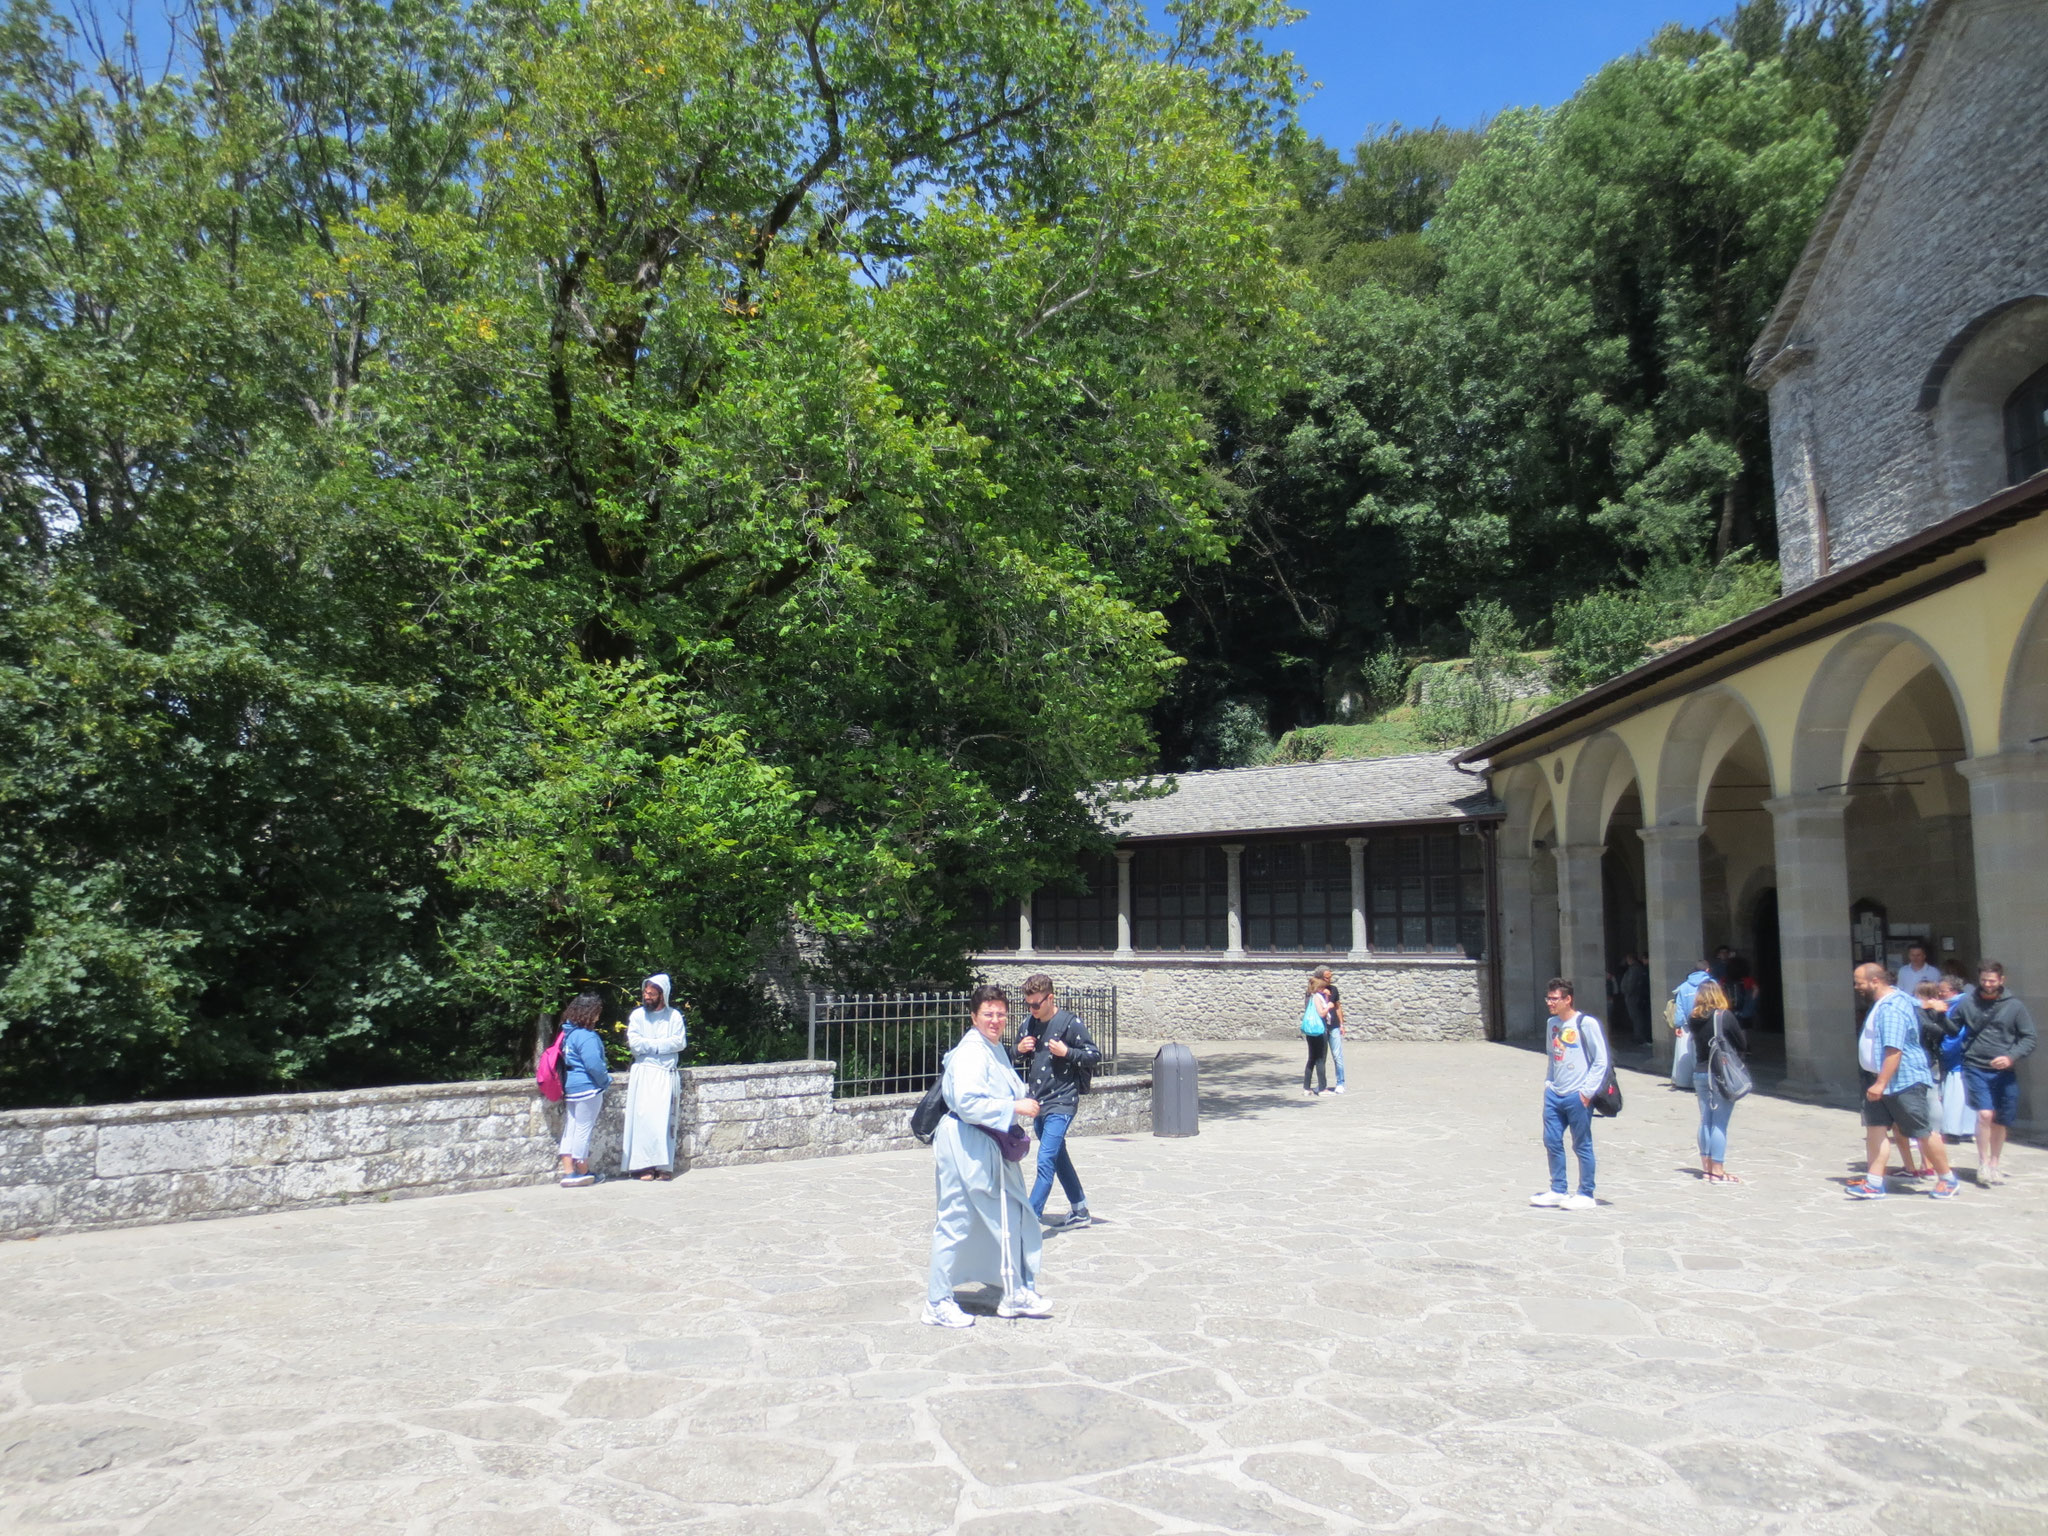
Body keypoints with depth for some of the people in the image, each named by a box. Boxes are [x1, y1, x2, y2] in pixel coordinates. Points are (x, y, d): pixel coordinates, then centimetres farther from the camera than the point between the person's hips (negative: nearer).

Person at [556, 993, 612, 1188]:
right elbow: (594, 1065, -21)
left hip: (569, 1088, 9)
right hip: (587, 1089, -9)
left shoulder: (568, 1033, 11)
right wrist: (606, 1081, -4)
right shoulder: (586, 1036, -19)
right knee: (583, 1130, 1)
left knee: (570, 1129, 10)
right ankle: (583, 1173, 11)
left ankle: (568, 1172, 11)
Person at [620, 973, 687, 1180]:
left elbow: (679, 1042, -7)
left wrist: (649, 1044, -8)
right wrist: (662, 1044, -6)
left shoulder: (674, 1015, 4)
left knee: (664, 1119, -4)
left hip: (665, 1073, -1)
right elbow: (635, 1043, -5)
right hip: (643, 1073, 1)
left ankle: (664, 1165, -2)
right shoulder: (637, 1015, 6)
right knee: (643, 1117, -6)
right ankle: (645, 1165, -5)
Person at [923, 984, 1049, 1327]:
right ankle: (937, 1304, 10)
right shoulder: (971, 1053, -19)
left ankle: (1017, 1294, 27)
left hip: (992, 1147, 10)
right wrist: (1014, 1107, -23)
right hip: (968, 1147, -10)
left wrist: (1023, 1103, 10)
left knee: (1010, 1219, 14)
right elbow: (968, 1102, -28)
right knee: (956, 1222, -2)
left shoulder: (996, 1049, 13)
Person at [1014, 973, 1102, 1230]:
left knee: (1046, 1160, -14)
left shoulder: (1071, 1023, -11)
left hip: (1061, 1103, -7)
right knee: (1059, 1158, 16)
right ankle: (1080, 1211, 30)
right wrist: (1020, 1048, -2)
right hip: (1038, 1102, 7)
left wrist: (1066, 1052, -21)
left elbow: (1095, 1056, -7)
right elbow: (1017, 1051, 21)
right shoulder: (1030, 1023, 8)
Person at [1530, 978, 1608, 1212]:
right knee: (1552, 1142, 9)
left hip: (1577, 1096, -7)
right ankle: (1557, 1190, 21)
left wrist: (1587, 1092, -12)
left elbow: (1601, 1061, -10)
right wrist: (1548, 1083, 13)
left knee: (1582, 1146, 3)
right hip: (1554, 1094, 7)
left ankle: (1586, 1195, 14)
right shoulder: (1553, 1024, 12)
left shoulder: (1586, 1024, -10)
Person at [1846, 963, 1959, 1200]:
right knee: (1875, 1127, 4)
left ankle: (1948, 1180, 20)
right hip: (1883, 1080, 10)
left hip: (1904, 1081, -10)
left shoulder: (1892, 1009, -23)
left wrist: (1881, 1083, -29)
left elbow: (1894, 1050, -29)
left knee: (1923, 1132, 3)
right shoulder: (1883, 1004, 10)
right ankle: (1874, 1183, 4)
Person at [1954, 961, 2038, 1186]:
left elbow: (2030, 1038, 1)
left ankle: (1995, 1164, 29)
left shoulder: (2015, 1006, 2)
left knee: (2000, 1120, 10)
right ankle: (1983, 1163, -1)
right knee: (1985, 1114, -15)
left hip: (2005, 1072, 2)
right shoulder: (1967, 1003, 2)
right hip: (1976, 1068, -2)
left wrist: (2011, 1057, -12)